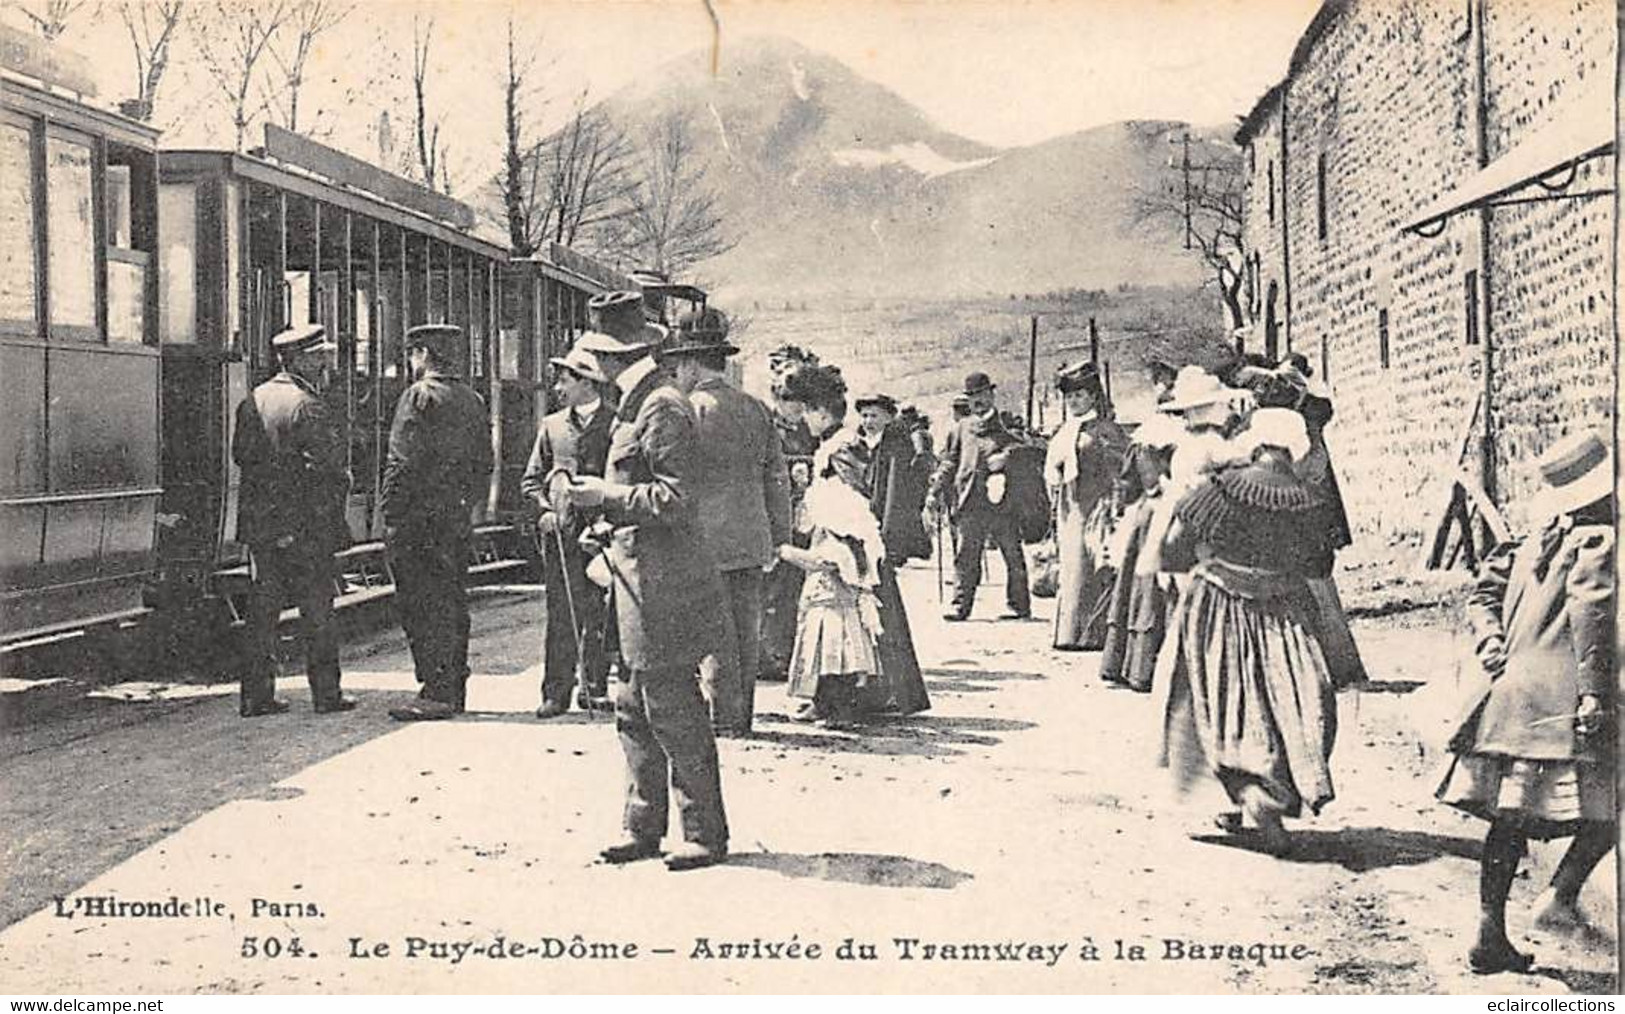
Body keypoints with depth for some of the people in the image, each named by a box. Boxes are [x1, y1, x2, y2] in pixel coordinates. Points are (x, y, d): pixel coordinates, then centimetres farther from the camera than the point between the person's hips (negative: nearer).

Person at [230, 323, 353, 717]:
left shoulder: (251, 401, 9)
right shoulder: (306, 405, -14)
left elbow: (239, 454, 14)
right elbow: (330, 461, -17)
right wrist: (342, 479, 3)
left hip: (259, 522, 7)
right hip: (305, 525, -7)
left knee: (262, 609, 10)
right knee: (316, 610, 2)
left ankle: (256, 694, 11)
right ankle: (326, 694, 7)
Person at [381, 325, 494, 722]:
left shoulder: (419, 396, -10)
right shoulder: (472, 400, 14)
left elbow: (403, 462, -16)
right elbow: (484, 465, 17)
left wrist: (391, 516, -14)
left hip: (418, 518, -8)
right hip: (457, 519, 8)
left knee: (421, 605, -5)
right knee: (452, 603, 12)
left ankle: (436, 693, -7)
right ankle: (455, 690, 17)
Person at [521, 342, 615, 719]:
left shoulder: (614, 425, 4)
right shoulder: (552, 426, 14)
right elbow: (531, 479, 16)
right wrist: (546, 510, -1)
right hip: (560, 531, 2)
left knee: (597, 613, 2)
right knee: (560, 613, -3)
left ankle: (594, 687, 13)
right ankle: (556, 693, -1)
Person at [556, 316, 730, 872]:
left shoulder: (662, 408, -16)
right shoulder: (636, 404, 16)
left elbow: (674, 498, -20)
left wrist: (603, 496, -17)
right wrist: (610, 529, 16)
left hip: (662, 585, -10)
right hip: (640, 581, 10)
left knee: (673, 712, -3)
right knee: (634, 710, 13)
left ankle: (706, 833, 8)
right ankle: (643, 827, 21)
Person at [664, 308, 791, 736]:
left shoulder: (693, 409, -9)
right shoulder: (756, 409, 11)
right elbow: (777, 478, 13)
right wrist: (777, 538, 18)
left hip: (707, 540, -6)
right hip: (752, 539, 7)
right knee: (746, 631, 11)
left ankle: (725, 718, 3)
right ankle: (741, 714, 18)